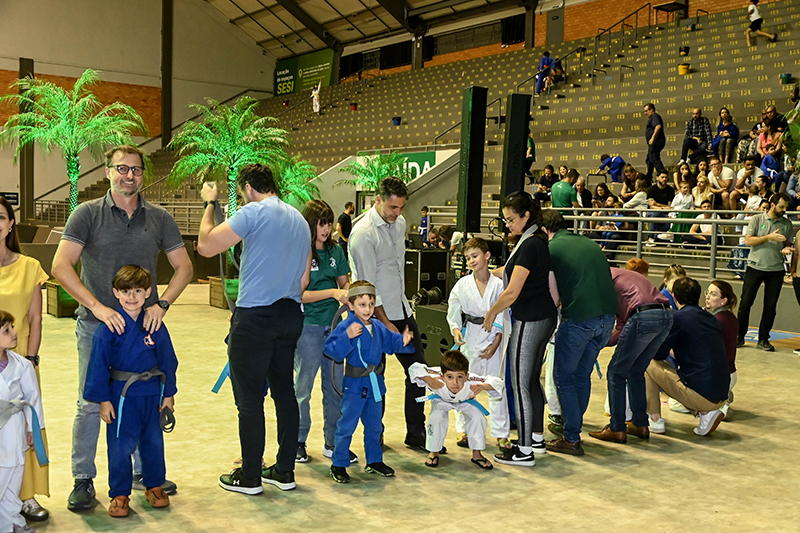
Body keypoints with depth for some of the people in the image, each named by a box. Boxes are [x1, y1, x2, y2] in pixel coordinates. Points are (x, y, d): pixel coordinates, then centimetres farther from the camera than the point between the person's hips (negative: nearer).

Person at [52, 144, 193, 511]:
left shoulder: (159, 218, 5)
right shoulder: (88, 214, -2)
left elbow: (184, 267, 7)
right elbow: (61, 266, -10)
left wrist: (162, 303, -9)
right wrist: (97, 307, -19)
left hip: (144, 325, 3)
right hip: (97, 325, -3)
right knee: (90, 404, 1)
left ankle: (143, 472, 27)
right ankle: (83, 480, 17)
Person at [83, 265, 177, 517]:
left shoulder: (156, 326, -1)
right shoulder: (109, 327, -10)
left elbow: (168, 360, 6)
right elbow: (99, 364, -6)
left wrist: (168, 394, 7)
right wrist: (103, 400, -7)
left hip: (152, 395, 3)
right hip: (122, 395, -3)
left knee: (153, 442, 13)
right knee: (120, 447, 3)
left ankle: (154, 486, 31)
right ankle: (119, 494, 19)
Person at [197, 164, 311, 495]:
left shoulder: (254, 213, -10)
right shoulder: (299, 219, 14)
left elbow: (206, 246, -12)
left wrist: (210, 203, 0)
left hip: (254, 318, -8)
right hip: (290, 317, 8)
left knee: (249, 399, 2)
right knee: (284, 392, 13)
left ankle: (250, 477, 11)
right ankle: (285, 471, 21)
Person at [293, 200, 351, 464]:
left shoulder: (336, 251, 7)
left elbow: (344, 282, 12)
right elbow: (298, 294, -12)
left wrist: (348, 292, -10)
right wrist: (332, 293, -20)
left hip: (333, 325, 5)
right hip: (307, 326, -5)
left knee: (335, 385, 9)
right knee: (303, 386, 5)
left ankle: (332, 442, 21)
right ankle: (298, 442, 20)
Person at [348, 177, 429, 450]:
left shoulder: (400, 223, 8)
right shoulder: (363, 233, -17)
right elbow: (368, 285, -18)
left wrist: (402, 303, 19)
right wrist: (386, 323, -17)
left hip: (402, 309, 8)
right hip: (377, 314, -8)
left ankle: (416, 433, 21)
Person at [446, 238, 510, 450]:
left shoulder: (499, 285, -6)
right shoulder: (462, 285, -2)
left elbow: (503, 318, -1)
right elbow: (453, 312, 4)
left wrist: (496, 343, -7)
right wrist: (456, 330, -13)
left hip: (493, 339, -1)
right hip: (469, 338, 1)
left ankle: (501, 433, 15)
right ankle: (463, 430, 19)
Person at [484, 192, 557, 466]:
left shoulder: (530, 245, -19)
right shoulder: (538, 240, 11)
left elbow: (512, 292, -21)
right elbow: (510, 272, 24)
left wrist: (491, 314, -7)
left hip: (529, 321, -10)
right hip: (544, 318, 10)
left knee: (520, 384, -2)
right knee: (532, 381, 18)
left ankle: (525, 450, 4)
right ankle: (537, 438, 29)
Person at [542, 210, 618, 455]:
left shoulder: (550, 249, 0)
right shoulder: (589, 243, 18)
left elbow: (554, 297, -2)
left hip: (579, 318, -7)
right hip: (607, 317, 7)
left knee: (565, 377, 8)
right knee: (582, 375, 20)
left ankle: (572, 439, 10)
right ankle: (572, 426, 30)